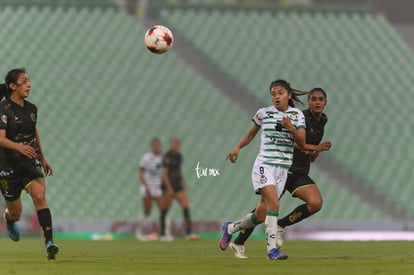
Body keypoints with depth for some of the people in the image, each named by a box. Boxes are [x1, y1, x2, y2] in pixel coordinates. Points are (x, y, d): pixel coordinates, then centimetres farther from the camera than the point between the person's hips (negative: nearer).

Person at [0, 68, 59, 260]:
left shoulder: (31, 109, 5)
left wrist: (42, 158, 28)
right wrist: (19, 146, -44)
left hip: (31, 163, 4)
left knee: (40, 197, -22)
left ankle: (49, 243, -30)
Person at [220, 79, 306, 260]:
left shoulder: (297, 115, 5)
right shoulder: (263, 113, 2)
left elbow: (302, 143, -4)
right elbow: (251, 133, 20)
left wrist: (291, 128, -20)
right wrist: (238, 147, 9)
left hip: (283, 168, 3)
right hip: (264, 165, -3)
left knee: (261, 214, 4)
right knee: (273, 203, -25)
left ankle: (231, 228, 31)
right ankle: (272, 249, -23)